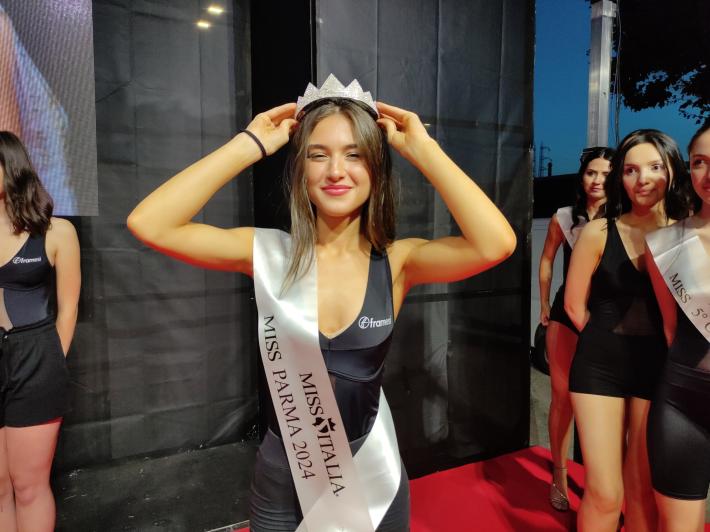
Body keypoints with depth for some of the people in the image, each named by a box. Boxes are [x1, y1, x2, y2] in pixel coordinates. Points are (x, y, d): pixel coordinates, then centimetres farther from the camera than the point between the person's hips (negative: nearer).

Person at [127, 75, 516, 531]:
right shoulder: (268, 253, -11)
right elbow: (149, 225, -20)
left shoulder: (397, 262, -12)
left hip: (372, 480, 1)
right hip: (283, 480, 0)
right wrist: (250, 145, -17)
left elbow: (496, 243, -27)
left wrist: (422, 148, -20)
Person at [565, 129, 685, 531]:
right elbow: (575, 306, 2)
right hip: (600, 365, -1)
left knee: (643, 491, 13)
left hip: (658, 367, 2)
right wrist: (610, 341, 7)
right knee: (605, 495, 2)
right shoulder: (599, 232, -5)